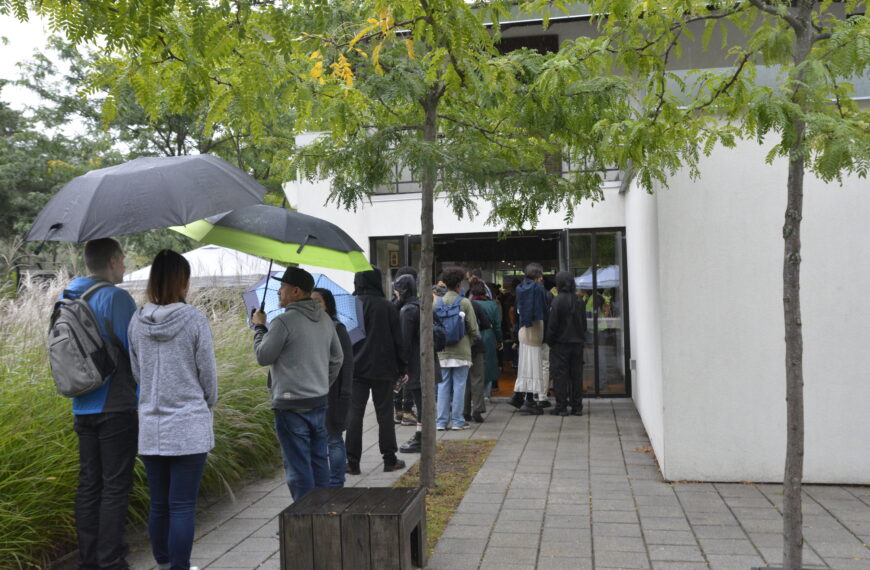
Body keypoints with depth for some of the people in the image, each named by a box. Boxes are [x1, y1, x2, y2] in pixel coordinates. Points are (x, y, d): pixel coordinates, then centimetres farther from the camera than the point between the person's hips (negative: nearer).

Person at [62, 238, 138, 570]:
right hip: (117, 406, -8)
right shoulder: (115, 297, -14)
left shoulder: (67, 300, 10)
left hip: (83, 407, 8)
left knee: (89, 484, 14)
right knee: (115, 487, 0)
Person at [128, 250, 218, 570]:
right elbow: (208, 375, -4)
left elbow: (136, 373, 10)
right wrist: (207, 405, 15)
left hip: (151, 428, 4)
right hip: (189, 428, -4)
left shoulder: (137, 322, 0)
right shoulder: (194, 320, -12)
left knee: (159, 505, 15)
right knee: (183, 507, 3)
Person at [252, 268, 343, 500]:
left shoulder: (284, 321, -16)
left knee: (298, 466, 1)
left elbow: (263, 357, -7)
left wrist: (259, 327, 7)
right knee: (318, 461, 17)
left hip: (291, 406, -8)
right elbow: (337, 358, 16)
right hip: (319, 402, 8)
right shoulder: (325, 319, 9)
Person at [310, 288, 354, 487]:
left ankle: (336, 483, 14)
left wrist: (344, 394, -13)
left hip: (330, 394, -5)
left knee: (333, 440, 3)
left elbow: (347, 362, -8)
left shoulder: (337, 329, -6)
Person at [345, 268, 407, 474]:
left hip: (356, 369, 0)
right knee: (385, 414, 8)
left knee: (354, 414, 5)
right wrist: (400, 368, 7)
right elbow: (397, 340, -2)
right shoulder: (388, 307, -5)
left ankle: (352, 462, 6)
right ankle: (389, 459, 14)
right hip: (383, 369, 0)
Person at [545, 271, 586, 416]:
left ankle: (561, 407, 2)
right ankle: (577, 406, 13)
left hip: (561, 344, -5)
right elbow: (584, 323, 11)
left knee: (560, 374, 1)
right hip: (578, 343, 6)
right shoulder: (578, 301, 5)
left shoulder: (557, 301, -12)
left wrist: (549, 340, -1)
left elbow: (552, 324, -12)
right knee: (576, 374, 9)